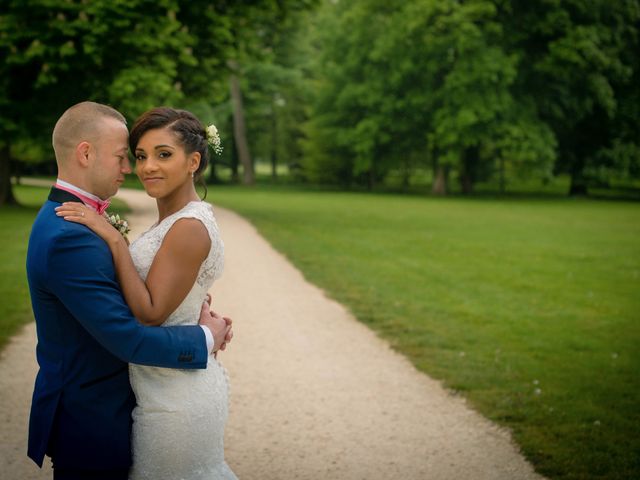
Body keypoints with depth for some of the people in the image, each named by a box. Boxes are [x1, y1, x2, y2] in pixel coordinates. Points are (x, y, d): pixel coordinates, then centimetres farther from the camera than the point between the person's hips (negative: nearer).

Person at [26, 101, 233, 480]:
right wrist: (205, 338, -13)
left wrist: (199, 312, -6)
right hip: (90, 423, -9)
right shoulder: (69, 238, -27)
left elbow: (136, 300, 8)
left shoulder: (67, 219, 5)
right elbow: (127, 339, -26)